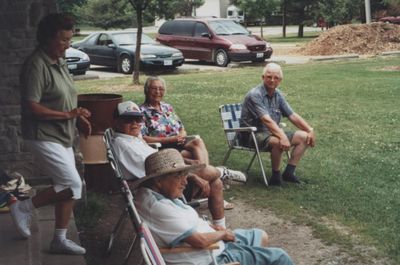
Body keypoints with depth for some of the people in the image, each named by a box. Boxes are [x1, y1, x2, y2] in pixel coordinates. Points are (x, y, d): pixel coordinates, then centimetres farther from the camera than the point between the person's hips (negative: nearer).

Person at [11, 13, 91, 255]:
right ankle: (24, 208, 6)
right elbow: (32, 108, -24)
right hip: (44, 137, -9)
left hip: (62, 137, 9)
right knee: (73, 186, -11)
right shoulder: (37, 65, -19)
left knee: (68, 188, 10)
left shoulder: (59, 61, 10)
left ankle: (60, 240, 20)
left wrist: (79, 117, 6)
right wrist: (68, 114, -23)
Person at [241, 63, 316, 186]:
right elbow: (267, 120, -29)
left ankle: (289, 172, -4)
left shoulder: (278, 95, 8)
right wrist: (283, 137, -40)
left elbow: (292, 115, 10)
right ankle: (276, 176, -17)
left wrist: (310, 130, 0)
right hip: (253, 134, -8)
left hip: (272, 132, 8)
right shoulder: (255, 95, -18)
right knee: (278, 142, -36)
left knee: (303, 137, -4)